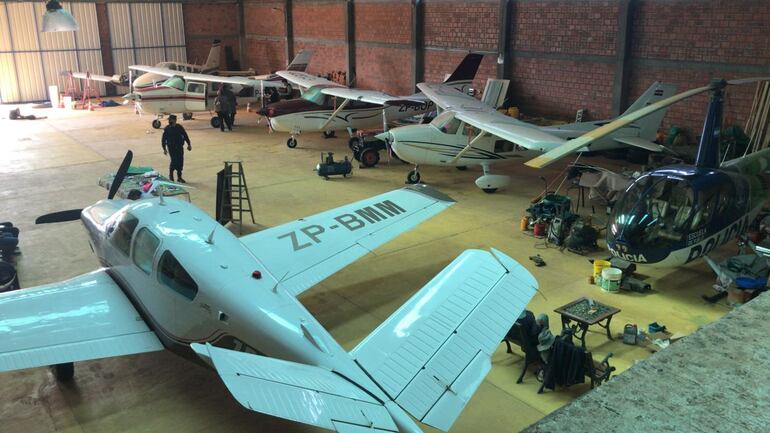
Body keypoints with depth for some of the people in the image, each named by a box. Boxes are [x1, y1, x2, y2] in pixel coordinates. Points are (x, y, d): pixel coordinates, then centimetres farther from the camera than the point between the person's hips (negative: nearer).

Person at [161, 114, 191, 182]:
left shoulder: (180, 127, 0)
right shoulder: (167, 129, -6)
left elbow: (185, 136, 10)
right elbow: (163, 140, -1)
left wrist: (189, 144, 10)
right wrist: (164, 149, -3)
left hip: (180, 147, 3)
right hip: (171, 148, -3)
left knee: (180, 161, 4)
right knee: (174, 161, -13)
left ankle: (179, 177, 17)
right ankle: (171, 174, 10)